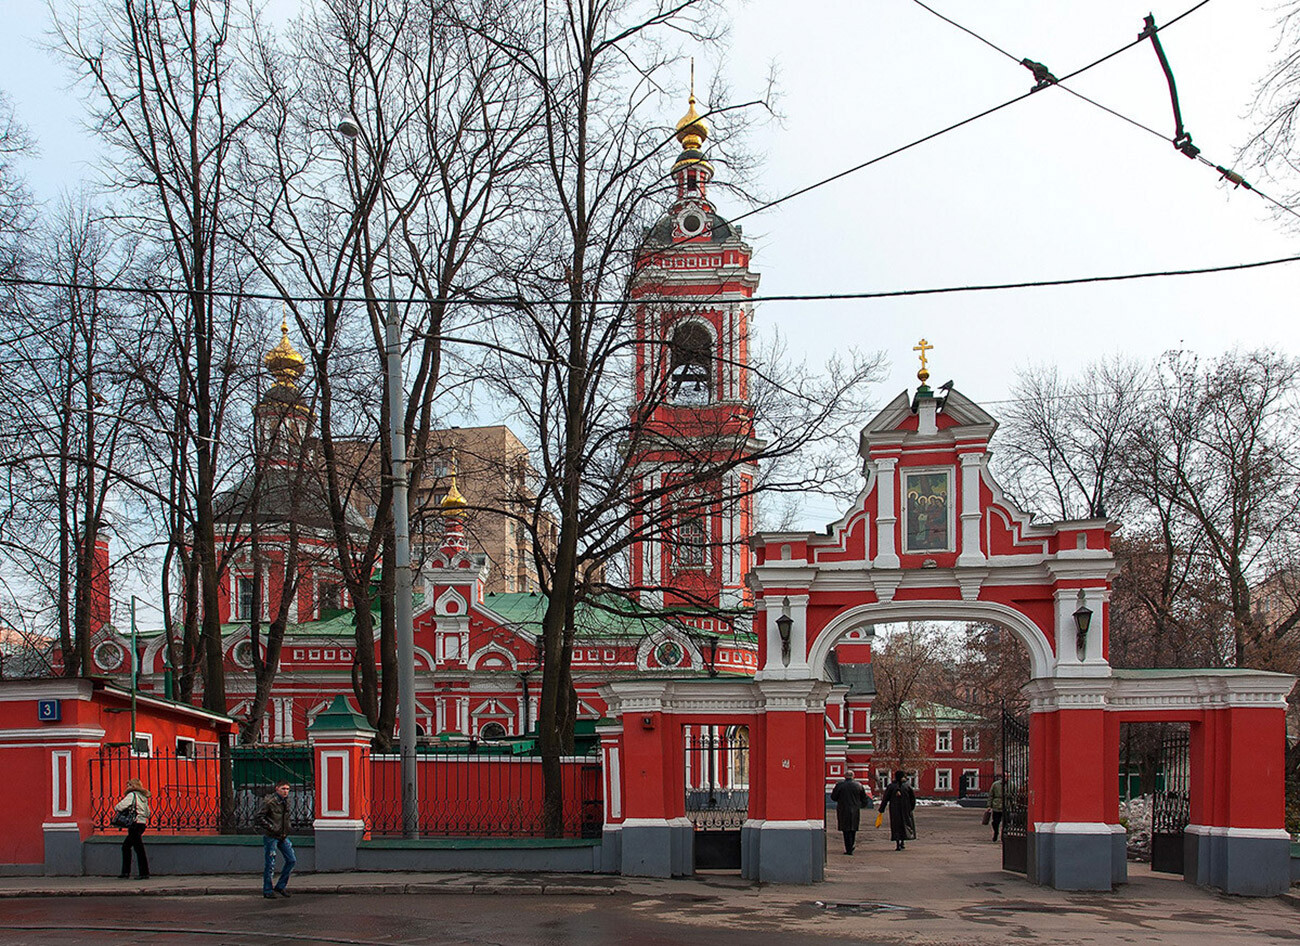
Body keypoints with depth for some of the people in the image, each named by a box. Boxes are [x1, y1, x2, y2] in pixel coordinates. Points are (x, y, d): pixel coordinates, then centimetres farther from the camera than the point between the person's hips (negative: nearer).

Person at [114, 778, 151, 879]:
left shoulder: (132, 795, -8)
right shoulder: (143, 797, 16)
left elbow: (119, 807, -16)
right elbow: (147, 813, 19)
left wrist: (116, 807, 5)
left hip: (135, 824, -9)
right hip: (142, 824, 9)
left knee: (139, 849, -7)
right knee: (126, 846, 17)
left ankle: (144, 873, -7)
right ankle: (126, 871, 18)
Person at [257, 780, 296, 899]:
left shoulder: (286, 801, 9)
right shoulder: (269, 802, -14)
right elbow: (259, 817, -15)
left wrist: (286, 830, 11)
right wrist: (272, 829, -18)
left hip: (283, 836, 7)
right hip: (271, 837, -7)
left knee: (291, 860, 5)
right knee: (270, 864, -1)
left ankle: (280, 886, 18)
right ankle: (267, 891, 11)